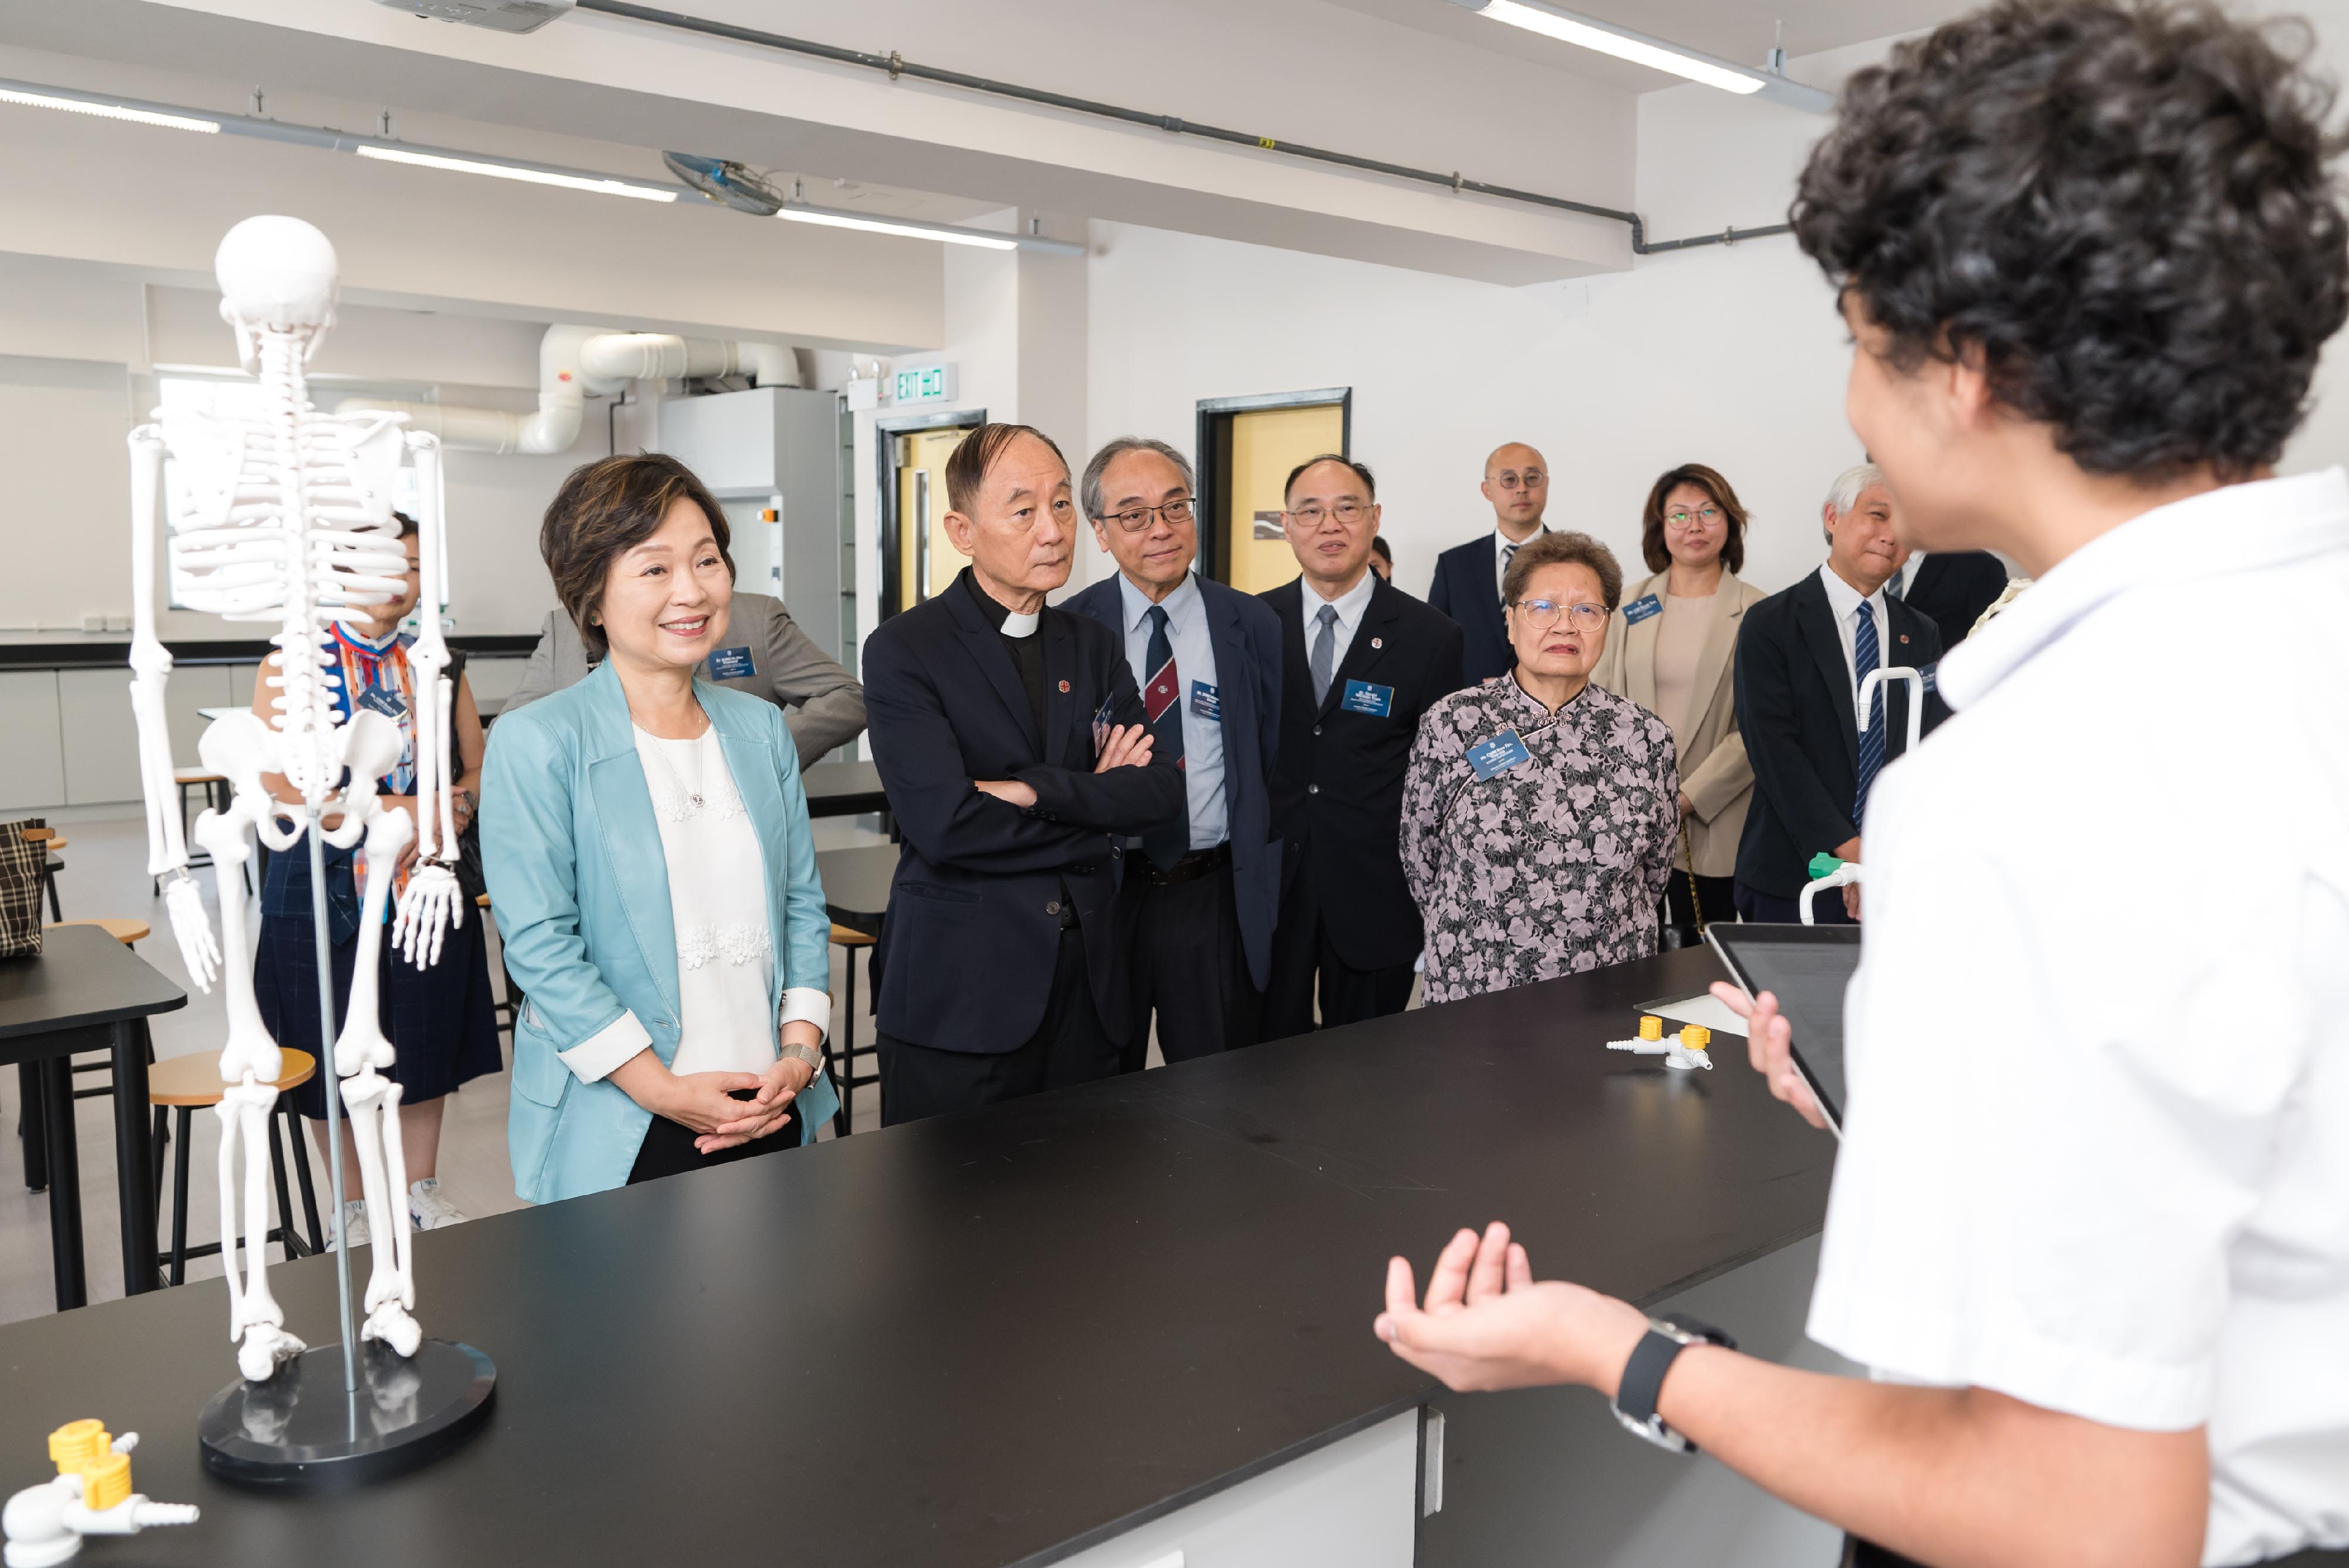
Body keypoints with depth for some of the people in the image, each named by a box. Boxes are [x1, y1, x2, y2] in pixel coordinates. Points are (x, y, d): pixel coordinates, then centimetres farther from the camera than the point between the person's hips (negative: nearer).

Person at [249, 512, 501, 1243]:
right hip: (326, 893, -3)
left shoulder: (440, 667, 9)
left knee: (428, 1047, 11)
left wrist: (453, 810, -14)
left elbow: (478, 773, 8)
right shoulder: (290, 666, -2)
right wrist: (388, 810, -18)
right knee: (336, 1058, 7)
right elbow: (277, 794, -10)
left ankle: (421, 1189, 31)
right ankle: (354, 1205, 27)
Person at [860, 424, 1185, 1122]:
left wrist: (1038, 790, -16)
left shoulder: (1097, 647, 11)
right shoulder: (903, 650, -6)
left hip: (1088, 986, 5)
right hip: (958, 990, -4)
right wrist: (1099, 810, -8)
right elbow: (943, 824, -19)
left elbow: (1163, 793, -1)